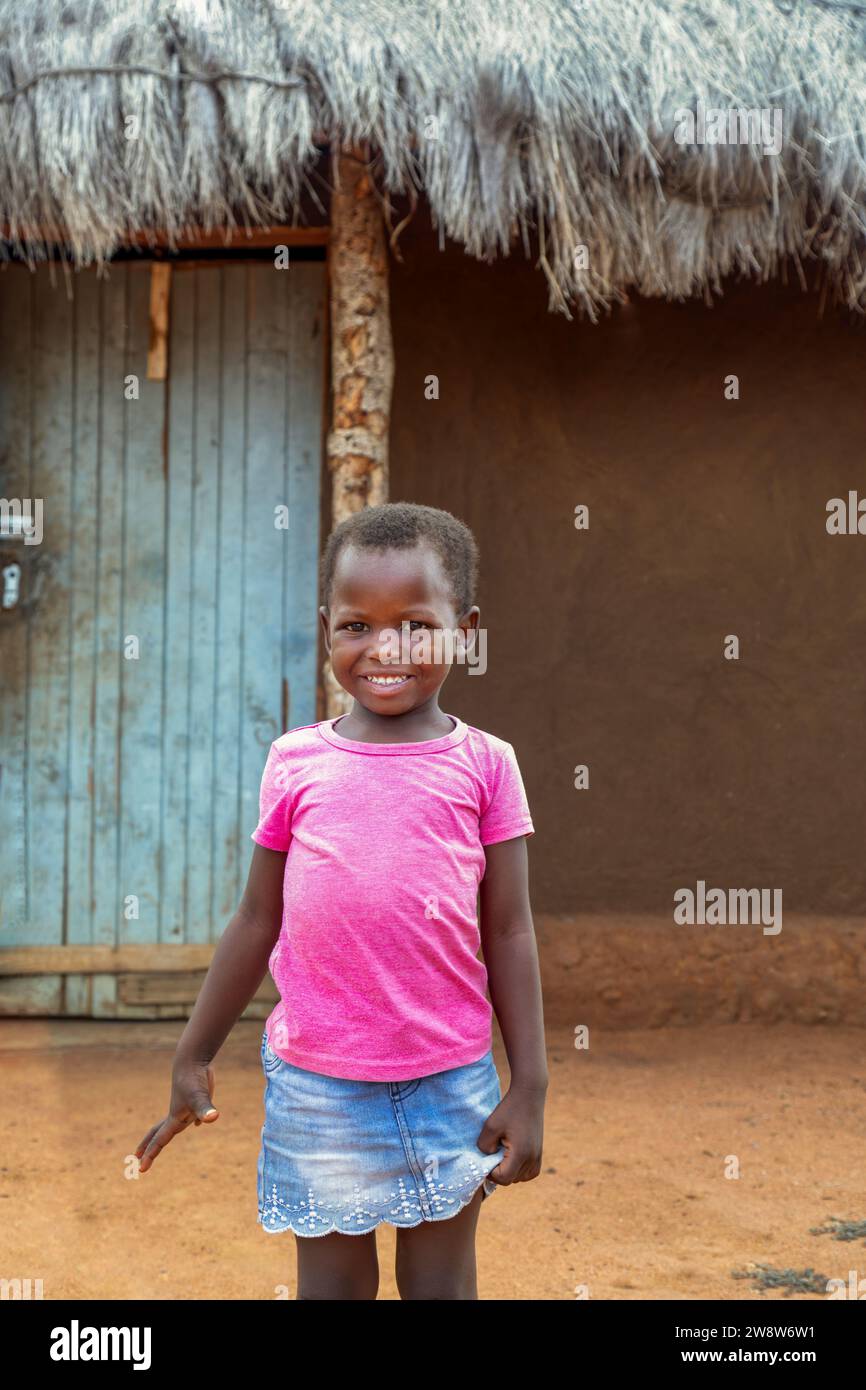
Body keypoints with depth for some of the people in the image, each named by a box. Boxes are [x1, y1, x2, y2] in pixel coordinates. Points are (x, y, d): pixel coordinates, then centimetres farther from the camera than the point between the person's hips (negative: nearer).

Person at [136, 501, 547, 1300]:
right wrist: (194, 1057, 13)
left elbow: (509, 932, 1)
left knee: (444, 1283, 11)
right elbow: (257, 921, 9)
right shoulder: (296, 764, 0)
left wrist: (530, 1086, 0)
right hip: (317, 1079, 1)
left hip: (451, 1080, -1)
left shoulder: (484, 765, -2)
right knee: (331, 1281, 12)